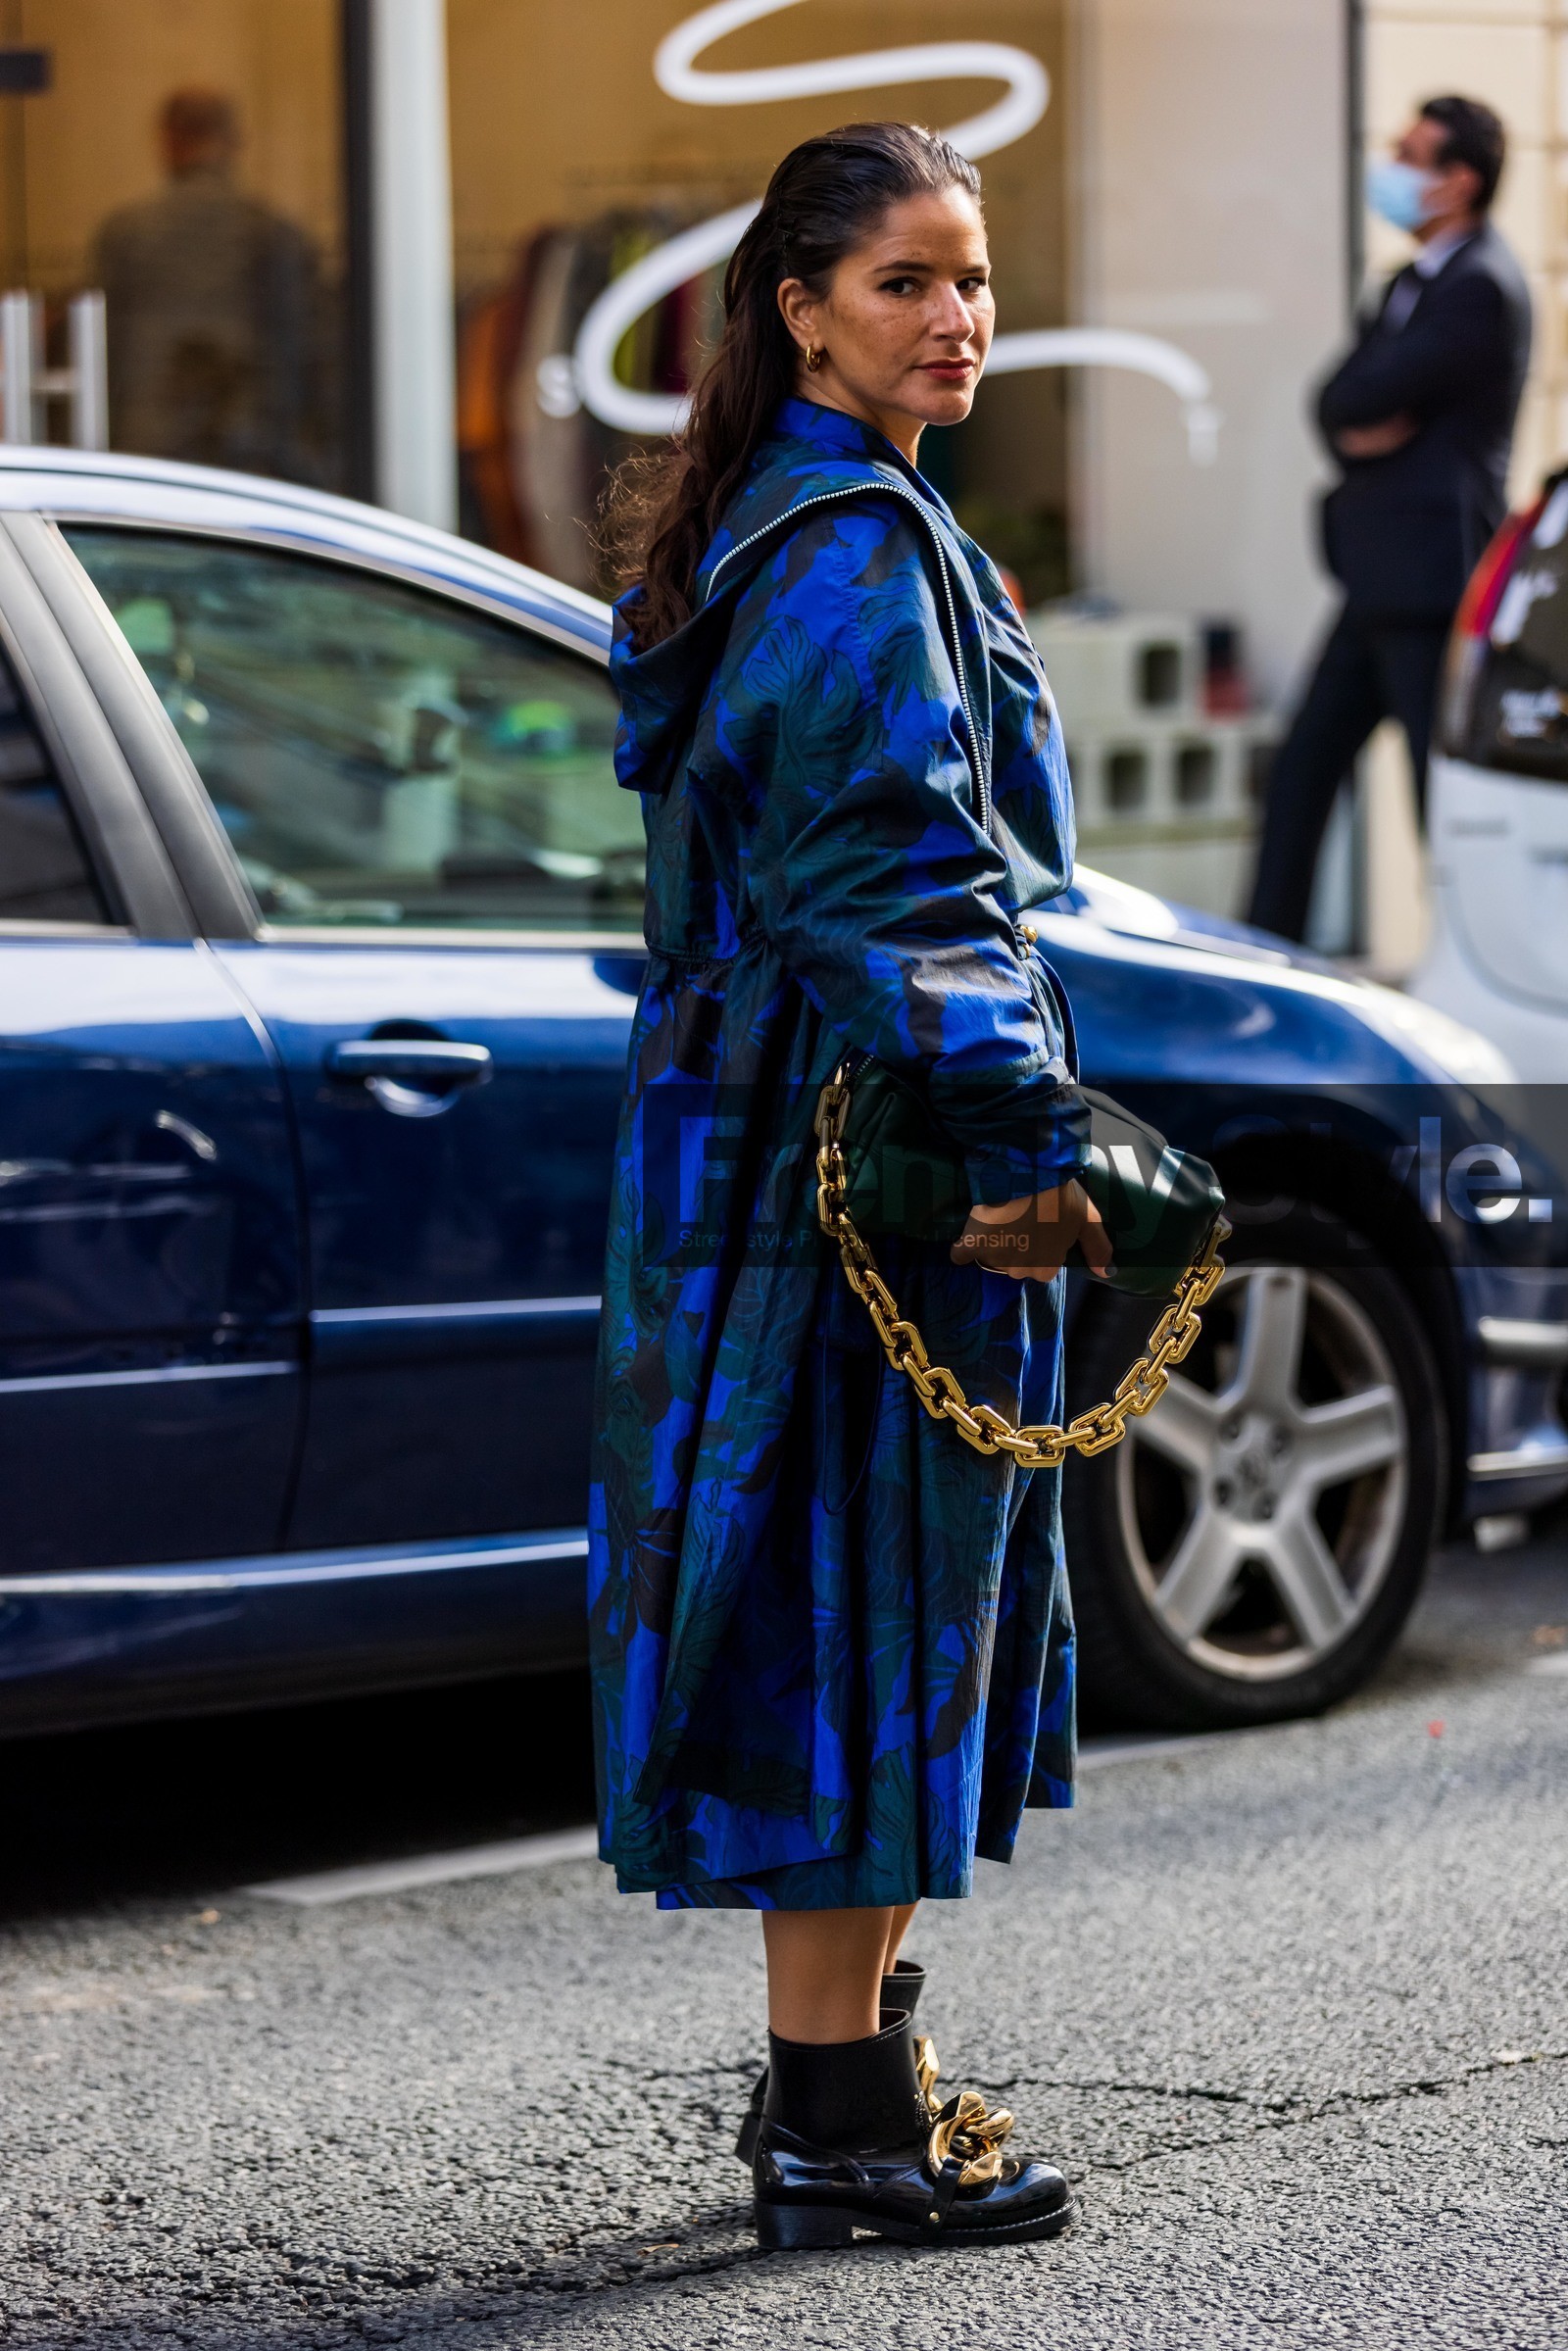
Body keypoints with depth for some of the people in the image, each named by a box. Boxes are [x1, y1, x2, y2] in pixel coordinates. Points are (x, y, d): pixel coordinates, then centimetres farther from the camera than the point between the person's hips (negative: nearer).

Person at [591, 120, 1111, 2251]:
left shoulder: (778, 532, 17)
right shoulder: (858, 550, -15)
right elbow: (904, 875, -21)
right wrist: (1025, 1133, -23)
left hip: (765, 1105, 10)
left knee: (885, 1596, 16)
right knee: (860, 1597, -6)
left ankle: (849, 2055, 24)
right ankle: (836, 2118, -1)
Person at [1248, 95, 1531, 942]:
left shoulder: (1481, 289, -15)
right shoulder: (1414, 282, 17)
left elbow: (1364, 395, -20)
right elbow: (1339, 402, 11)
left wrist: (1361, 410, 1)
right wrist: (1360, 432, -10)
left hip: (1434, 580, -10)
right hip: (1383, 579, 10)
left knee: (1446, 785, -5)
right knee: (1303, 767, 14)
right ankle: (1269, 943, 21)